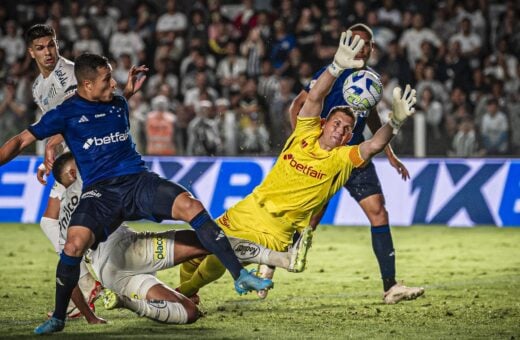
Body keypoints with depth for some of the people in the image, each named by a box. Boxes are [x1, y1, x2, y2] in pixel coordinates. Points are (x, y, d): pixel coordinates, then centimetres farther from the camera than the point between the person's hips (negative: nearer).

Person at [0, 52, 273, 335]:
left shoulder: (118, 104, 14)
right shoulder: (66, 113, 1)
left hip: (137, 180, 3)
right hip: (100, 189, -3)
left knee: (191, 206, -20)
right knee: (75, 244, -27)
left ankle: (240, 276, -13)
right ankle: (58, 318, -4)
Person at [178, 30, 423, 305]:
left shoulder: (343, 158, -10)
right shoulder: (307, 133, -3)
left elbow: (373, 145, -27)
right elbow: (314, 97, -17)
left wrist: (394, 122, -44)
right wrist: (337, 66, -32)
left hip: (276, 229, -4)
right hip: (249, 210, 4)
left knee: (217, 261, -17)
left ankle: (185, 293, 11)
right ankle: (185, 288, 41)